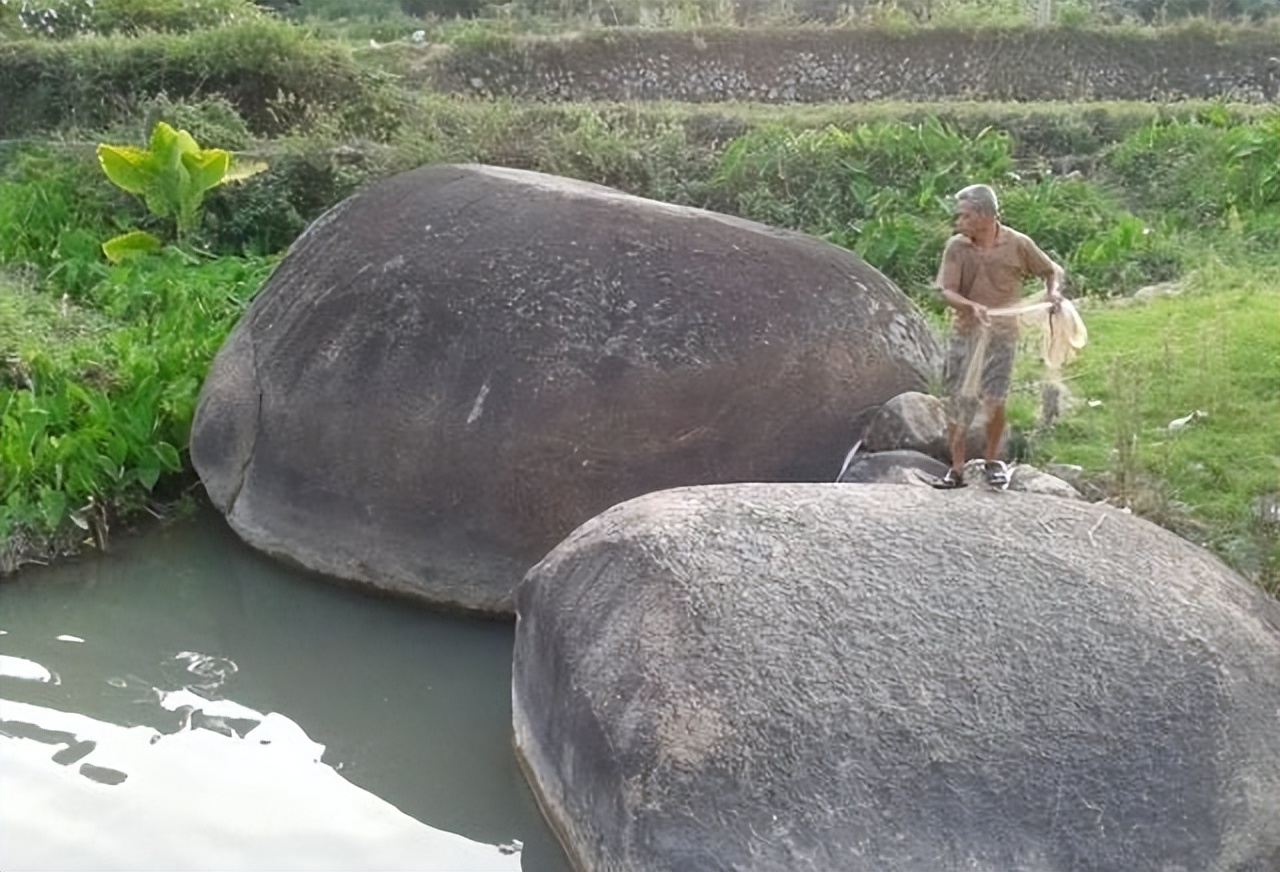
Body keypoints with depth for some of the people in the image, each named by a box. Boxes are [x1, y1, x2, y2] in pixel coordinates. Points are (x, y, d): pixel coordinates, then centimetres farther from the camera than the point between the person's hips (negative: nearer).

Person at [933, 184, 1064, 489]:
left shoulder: (1018, 244, -5)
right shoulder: (956, 247, -3)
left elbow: (1052, 270, 10)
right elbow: (947, 292, -10)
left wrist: (1053, 291, -12)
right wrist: (972, 307, -28)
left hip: (1001, 333, -1)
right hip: (965, 332, 2)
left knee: (994, 401, -6)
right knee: (957, 403, 1)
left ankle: (992, 461, 18)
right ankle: (957, 469, 11)